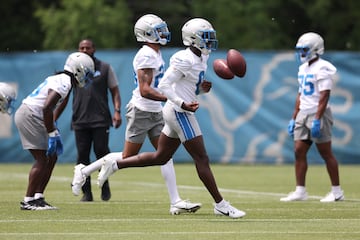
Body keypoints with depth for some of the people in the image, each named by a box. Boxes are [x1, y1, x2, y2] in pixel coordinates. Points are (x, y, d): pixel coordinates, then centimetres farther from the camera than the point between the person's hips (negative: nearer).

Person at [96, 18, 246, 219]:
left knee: (160, 158, 15)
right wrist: (183, 104, -27)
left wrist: (203, 88, 2)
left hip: (180, 112, 10)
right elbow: (164, 85, -19)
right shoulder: (185, 60, -17)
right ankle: (220, 205, -1)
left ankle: (115, 164, 20)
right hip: (179, 113, -10)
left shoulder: (201, 59, 12)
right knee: (202, 159, -6)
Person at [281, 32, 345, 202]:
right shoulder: (303, 68, 14)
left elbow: (324, 96, -19)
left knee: (326, 153, -3)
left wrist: (317, 120, -24)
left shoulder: (322, 68, -13)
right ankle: (300, 191, 4)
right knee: (299, 151, 1)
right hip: (303, 114, 8)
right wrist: (294, 119, 17)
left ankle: (337, 191, 5)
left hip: (318, 113, -8)